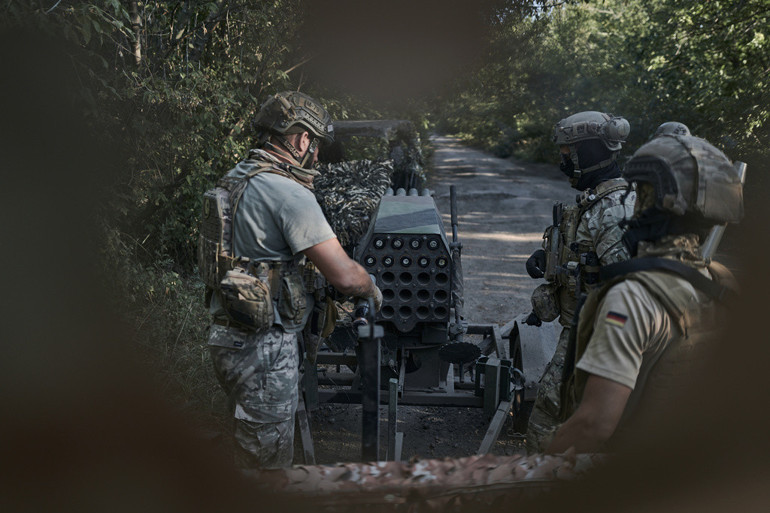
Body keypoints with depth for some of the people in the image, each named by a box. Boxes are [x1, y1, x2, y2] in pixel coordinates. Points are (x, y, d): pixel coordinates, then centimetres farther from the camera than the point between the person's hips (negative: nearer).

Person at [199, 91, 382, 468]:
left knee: (252, 445, 24)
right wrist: (373, 291, 1)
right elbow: (344, 275, -21)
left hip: (227, 335, 9)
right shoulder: (289, 193, -20)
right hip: (262, 348, -9)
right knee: (268, 457, 4)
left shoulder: (234, 180, 10)